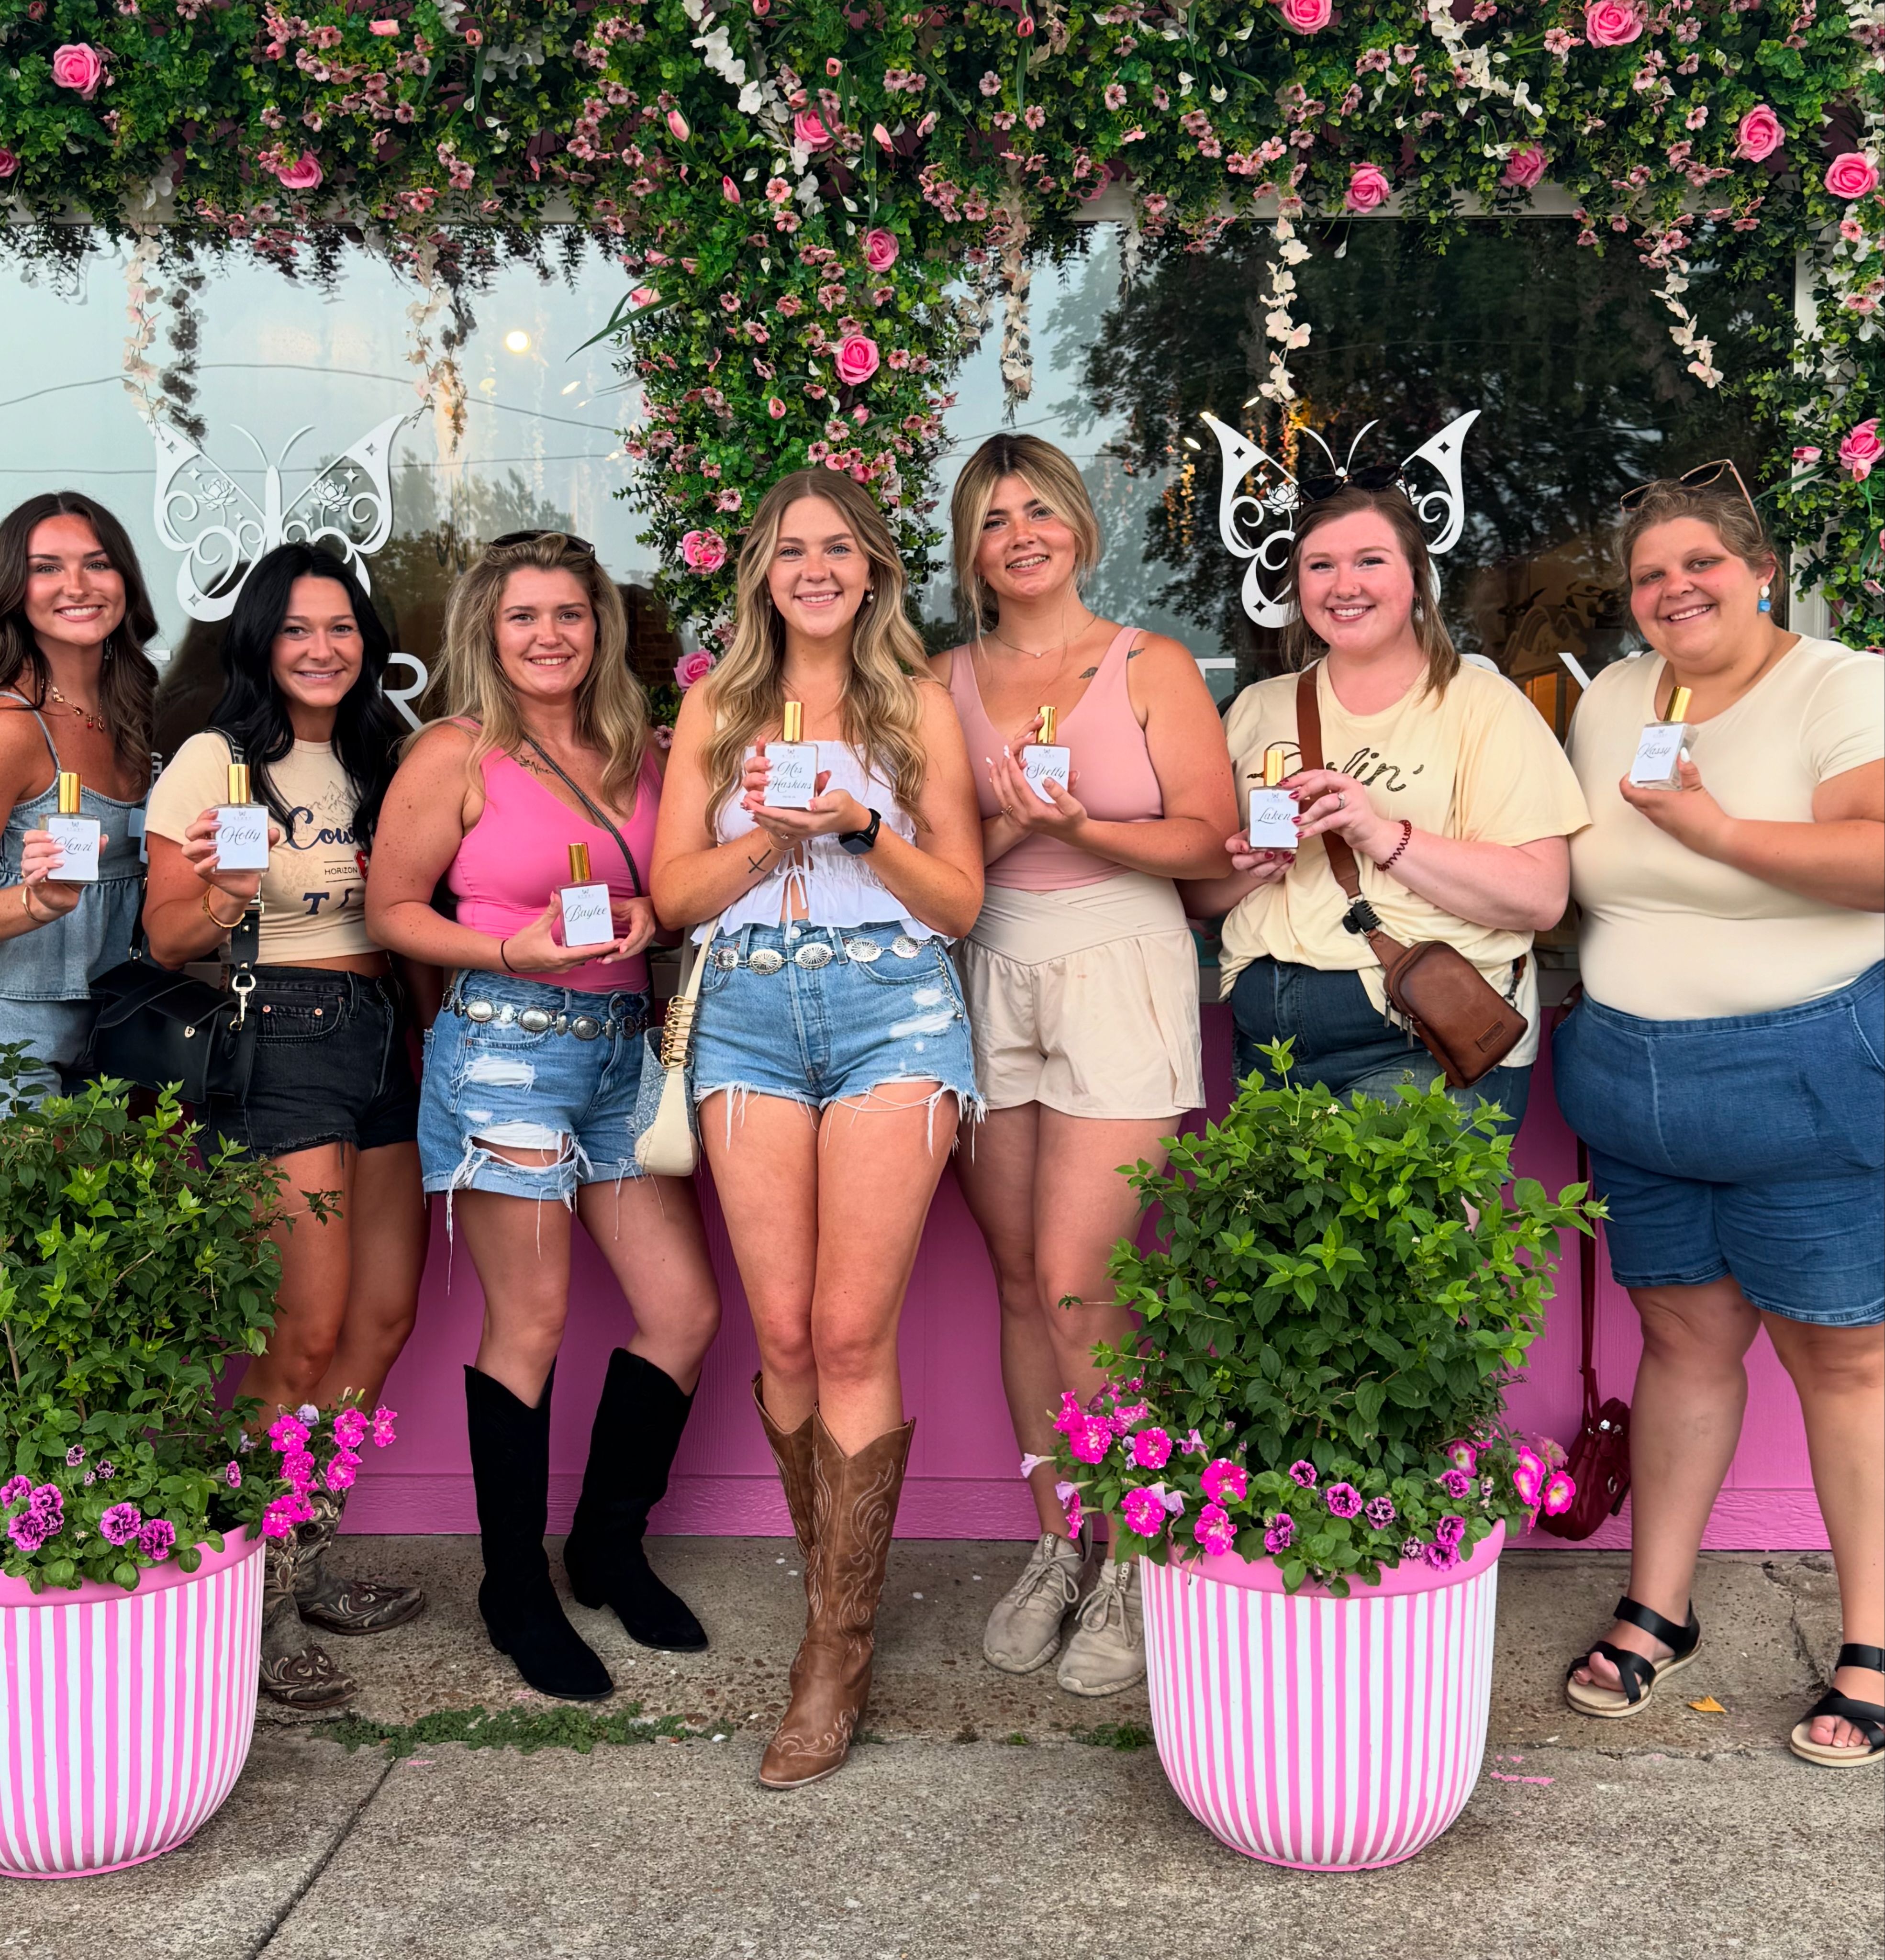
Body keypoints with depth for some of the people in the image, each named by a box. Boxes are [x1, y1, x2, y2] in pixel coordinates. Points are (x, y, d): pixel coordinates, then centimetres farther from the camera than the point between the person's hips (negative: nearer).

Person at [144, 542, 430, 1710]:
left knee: (386, 1318, 6)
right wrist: (222, 902, -23)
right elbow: (165, 943, -5)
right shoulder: (216, 762, -2)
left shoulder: (379, 760, 16)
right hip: (277, 1036, -7)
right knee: (306, 1334, -11)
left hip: (383, 1034, 7)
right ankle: (256, 1599, 3)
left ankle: (306, 1561, 20)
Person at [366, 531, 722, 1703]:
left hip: (624, 1044, 6)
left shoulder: (638, 752, 11)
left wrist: (648, 914, 1)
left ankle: (610, 1544, 26)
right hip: (508, 1046, -6)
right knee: (531, 1328, 1)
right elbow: (392, 907, -3)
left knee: (688, 1314, 5)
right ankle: (516, 1588, 19)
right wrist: (511, 951, -16)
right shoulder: (458, 755, -4)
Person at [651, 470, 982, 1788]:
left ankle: (839, 1656, -1)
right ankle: (841, 1588, 18)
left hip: (893, 1006, -2)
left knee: (851, 1333, -9)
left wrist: (863, 828, -8)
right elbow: (676, 890, 9)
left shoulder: (920, 705, 11)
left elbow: (963, 900, 7)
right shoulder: (716, 706, 16)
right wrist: (771, 831, -7)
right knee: (784, 1334, -2)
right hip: (750, 1012, 2)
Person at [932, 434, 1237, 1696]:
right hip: (988, 978, 4)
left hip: (1118, 975, -3)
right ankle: (1057, 1545, 20)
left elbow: (1211, 838, -3)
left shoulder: (1151, 668, 3)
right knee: (1019, 1279, 5)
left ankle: (1133, 1564, 6)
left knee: (1075, 1283, -11)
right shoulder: (945, 684, 11)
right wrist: (1005, 823, -10)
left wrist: (1082, 828, -17)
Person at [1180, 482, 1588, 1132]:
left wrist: (1383, 835, -18)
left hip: (1424, 1048, -4)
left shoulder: (1481, 704, 1)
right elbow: (1193, 892, 13)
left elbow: (1540, 897, -10)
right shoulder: (1259, 709, 14)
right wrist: (1245, 869, -8)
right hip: (1268, 1040, 4)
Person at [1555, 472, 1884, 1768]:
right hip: (1630, 1078, 5)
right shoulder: (1609, 703, 11)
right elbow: (1564, 874, 16)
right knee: (1686, 1336, 12)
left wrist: (1715, 830, -20)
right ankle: (1657, 1612, 22)